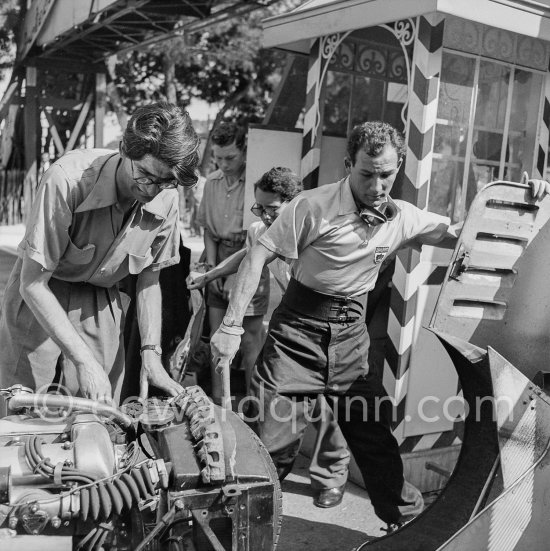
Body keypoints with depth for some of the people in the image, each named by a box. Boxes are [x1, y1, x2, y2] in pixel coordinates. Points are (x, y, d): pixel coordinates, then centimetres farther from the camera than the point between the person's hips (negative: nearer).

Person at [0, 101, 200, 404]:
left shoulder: (166, 199, -15)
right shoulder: (66, 180, -29)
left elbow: (148, 280, -1)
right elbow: (33, 284, -25)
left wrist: (150, 353, -10)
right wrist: (83, 360, -30)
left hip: (102, 304, 3)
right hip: (39, 299, -3)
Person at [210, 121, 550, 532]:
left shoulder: (405, 218, 1)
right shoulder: (315, 205, -16)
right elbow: (258, 257, -14)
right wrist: (232, 326, -19)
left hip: (351, 334, 4)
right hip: (298, 329, -4)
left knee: (377, 436, 14)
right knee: (271, 442, -3)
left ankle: (409, 518, 36)